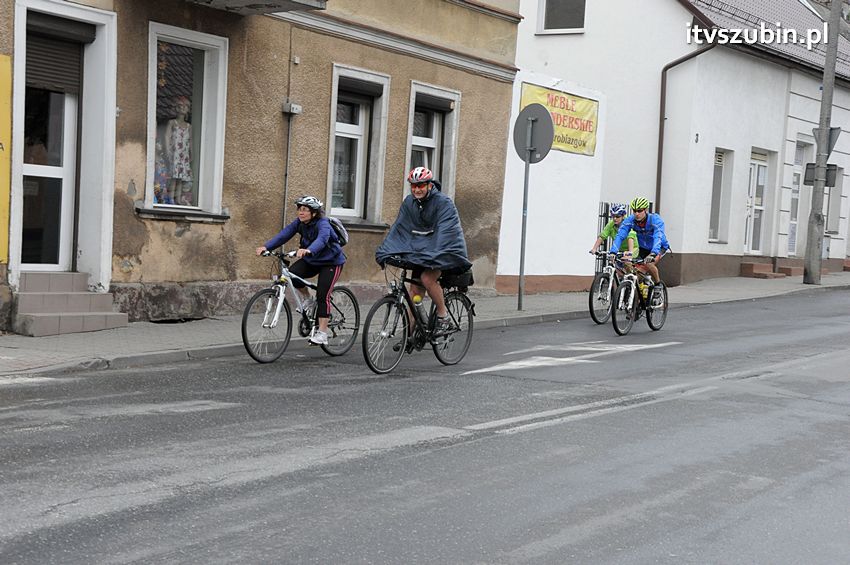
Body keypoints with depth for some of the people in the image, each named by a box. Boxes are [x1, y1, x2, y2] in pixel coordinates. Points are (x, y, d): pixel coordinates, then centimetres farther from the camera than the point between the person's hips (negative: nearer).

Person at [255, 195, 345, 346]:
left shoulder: (322, 224, -27)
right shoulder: (299, 223, -8)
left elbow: (322, 239, -47)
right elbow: (283, 235, -19)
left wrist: (308, 250, -67)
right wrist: (266, 247, -35)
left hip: (331, 262, -6)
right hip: (311, 261, 6)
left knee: (322, 295, -16)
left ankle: (322, 333, -9)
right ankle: (308, 299, 6)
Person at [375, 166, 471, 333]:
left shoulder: (443, 202, -16)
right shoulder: (409, 202, 2)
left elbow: (444, 232, -28)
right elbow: (398, 227, -1)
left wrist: (434, 255, -41)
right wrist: (385, 251, -13)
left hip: (445, 250, -6)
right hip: (421, 251, 6)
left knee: (427, 278, -28)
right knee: (415, 289, -2)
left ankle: (443, 316, -11)